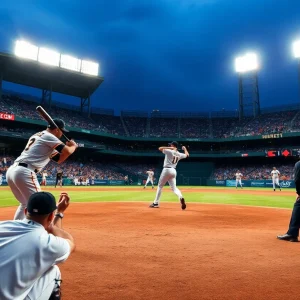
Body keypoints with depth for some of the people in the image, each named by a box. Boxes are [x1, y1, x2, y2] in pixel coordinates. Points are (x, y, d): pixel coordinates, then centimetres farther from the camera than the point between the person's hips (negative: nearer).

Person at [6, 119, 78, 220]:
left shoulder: (37, 136, 27)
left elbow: (59, 159, 26)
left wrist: (68, 146, 18)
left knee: (25, 204, 25)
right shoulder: (48, 136, -1)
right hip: (24, 172, -10)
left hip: (11, 171, 10)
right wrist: (73, 146, 9)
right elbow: (67, 152, -12)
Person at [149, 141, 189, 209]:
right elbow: (187, 155, 27)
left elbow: (160, 148, -5)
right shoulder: (179, 154, 9)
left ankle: (156, 203, 10)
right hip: (173, 171, 5)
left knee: (160, 186, 7)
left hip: (167, 170, -5)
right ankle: (180, 197, -24)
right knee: (174, 187, 7)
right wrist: (185, 149, 42)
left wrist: (169, 148, -1)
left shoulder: (169, 151, -8)